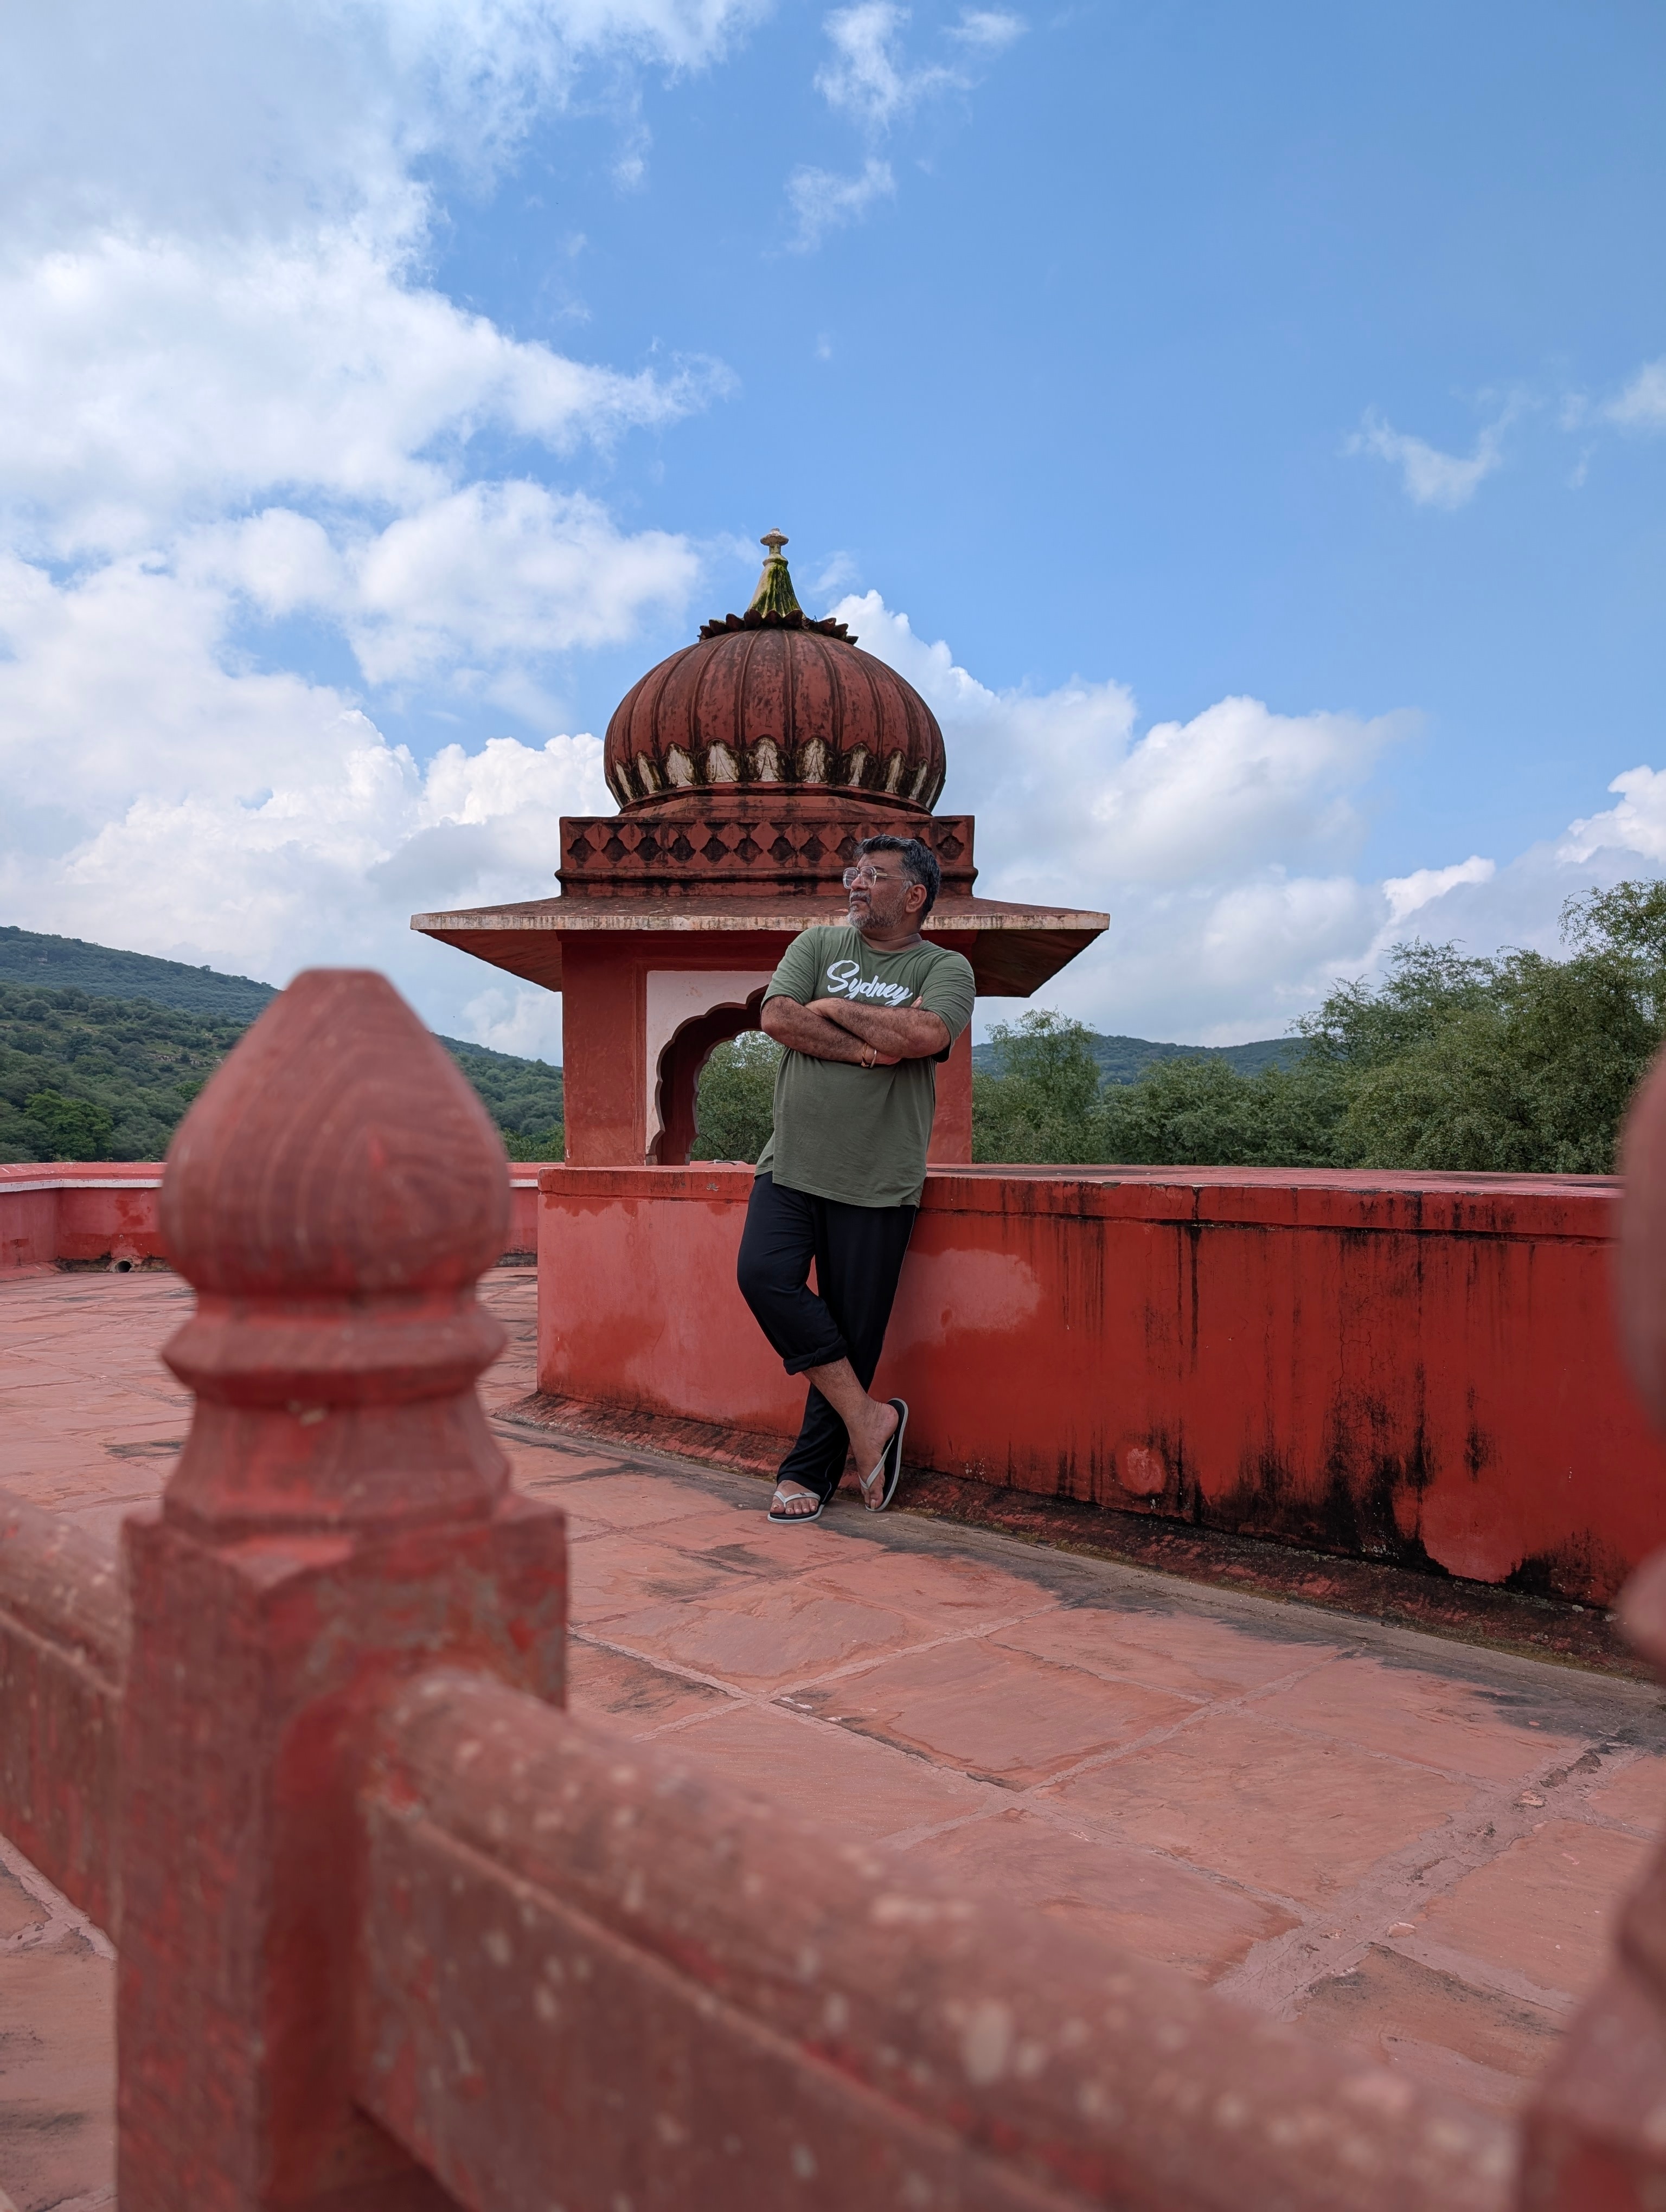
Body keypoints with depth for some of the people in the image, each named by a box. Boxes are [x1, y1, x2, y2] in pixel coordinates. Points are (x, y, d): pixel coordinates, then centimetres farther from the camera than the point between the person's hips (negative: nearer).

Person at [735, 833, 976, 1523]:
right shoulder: (818, 945, 13)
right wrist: (869, 1048, -10)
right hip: (792, 1165, 3)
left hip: (876, 1183, -2)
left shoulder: (945, 968, 4)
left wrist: (835, 1009, -6)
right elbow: (776, 1016, -4)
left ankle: (808, 1473, 18)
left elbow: (925, 1035, -17)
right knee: (764, 1275, -19)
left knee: (853, 1332, 1)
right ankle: (867, 1418, -5)